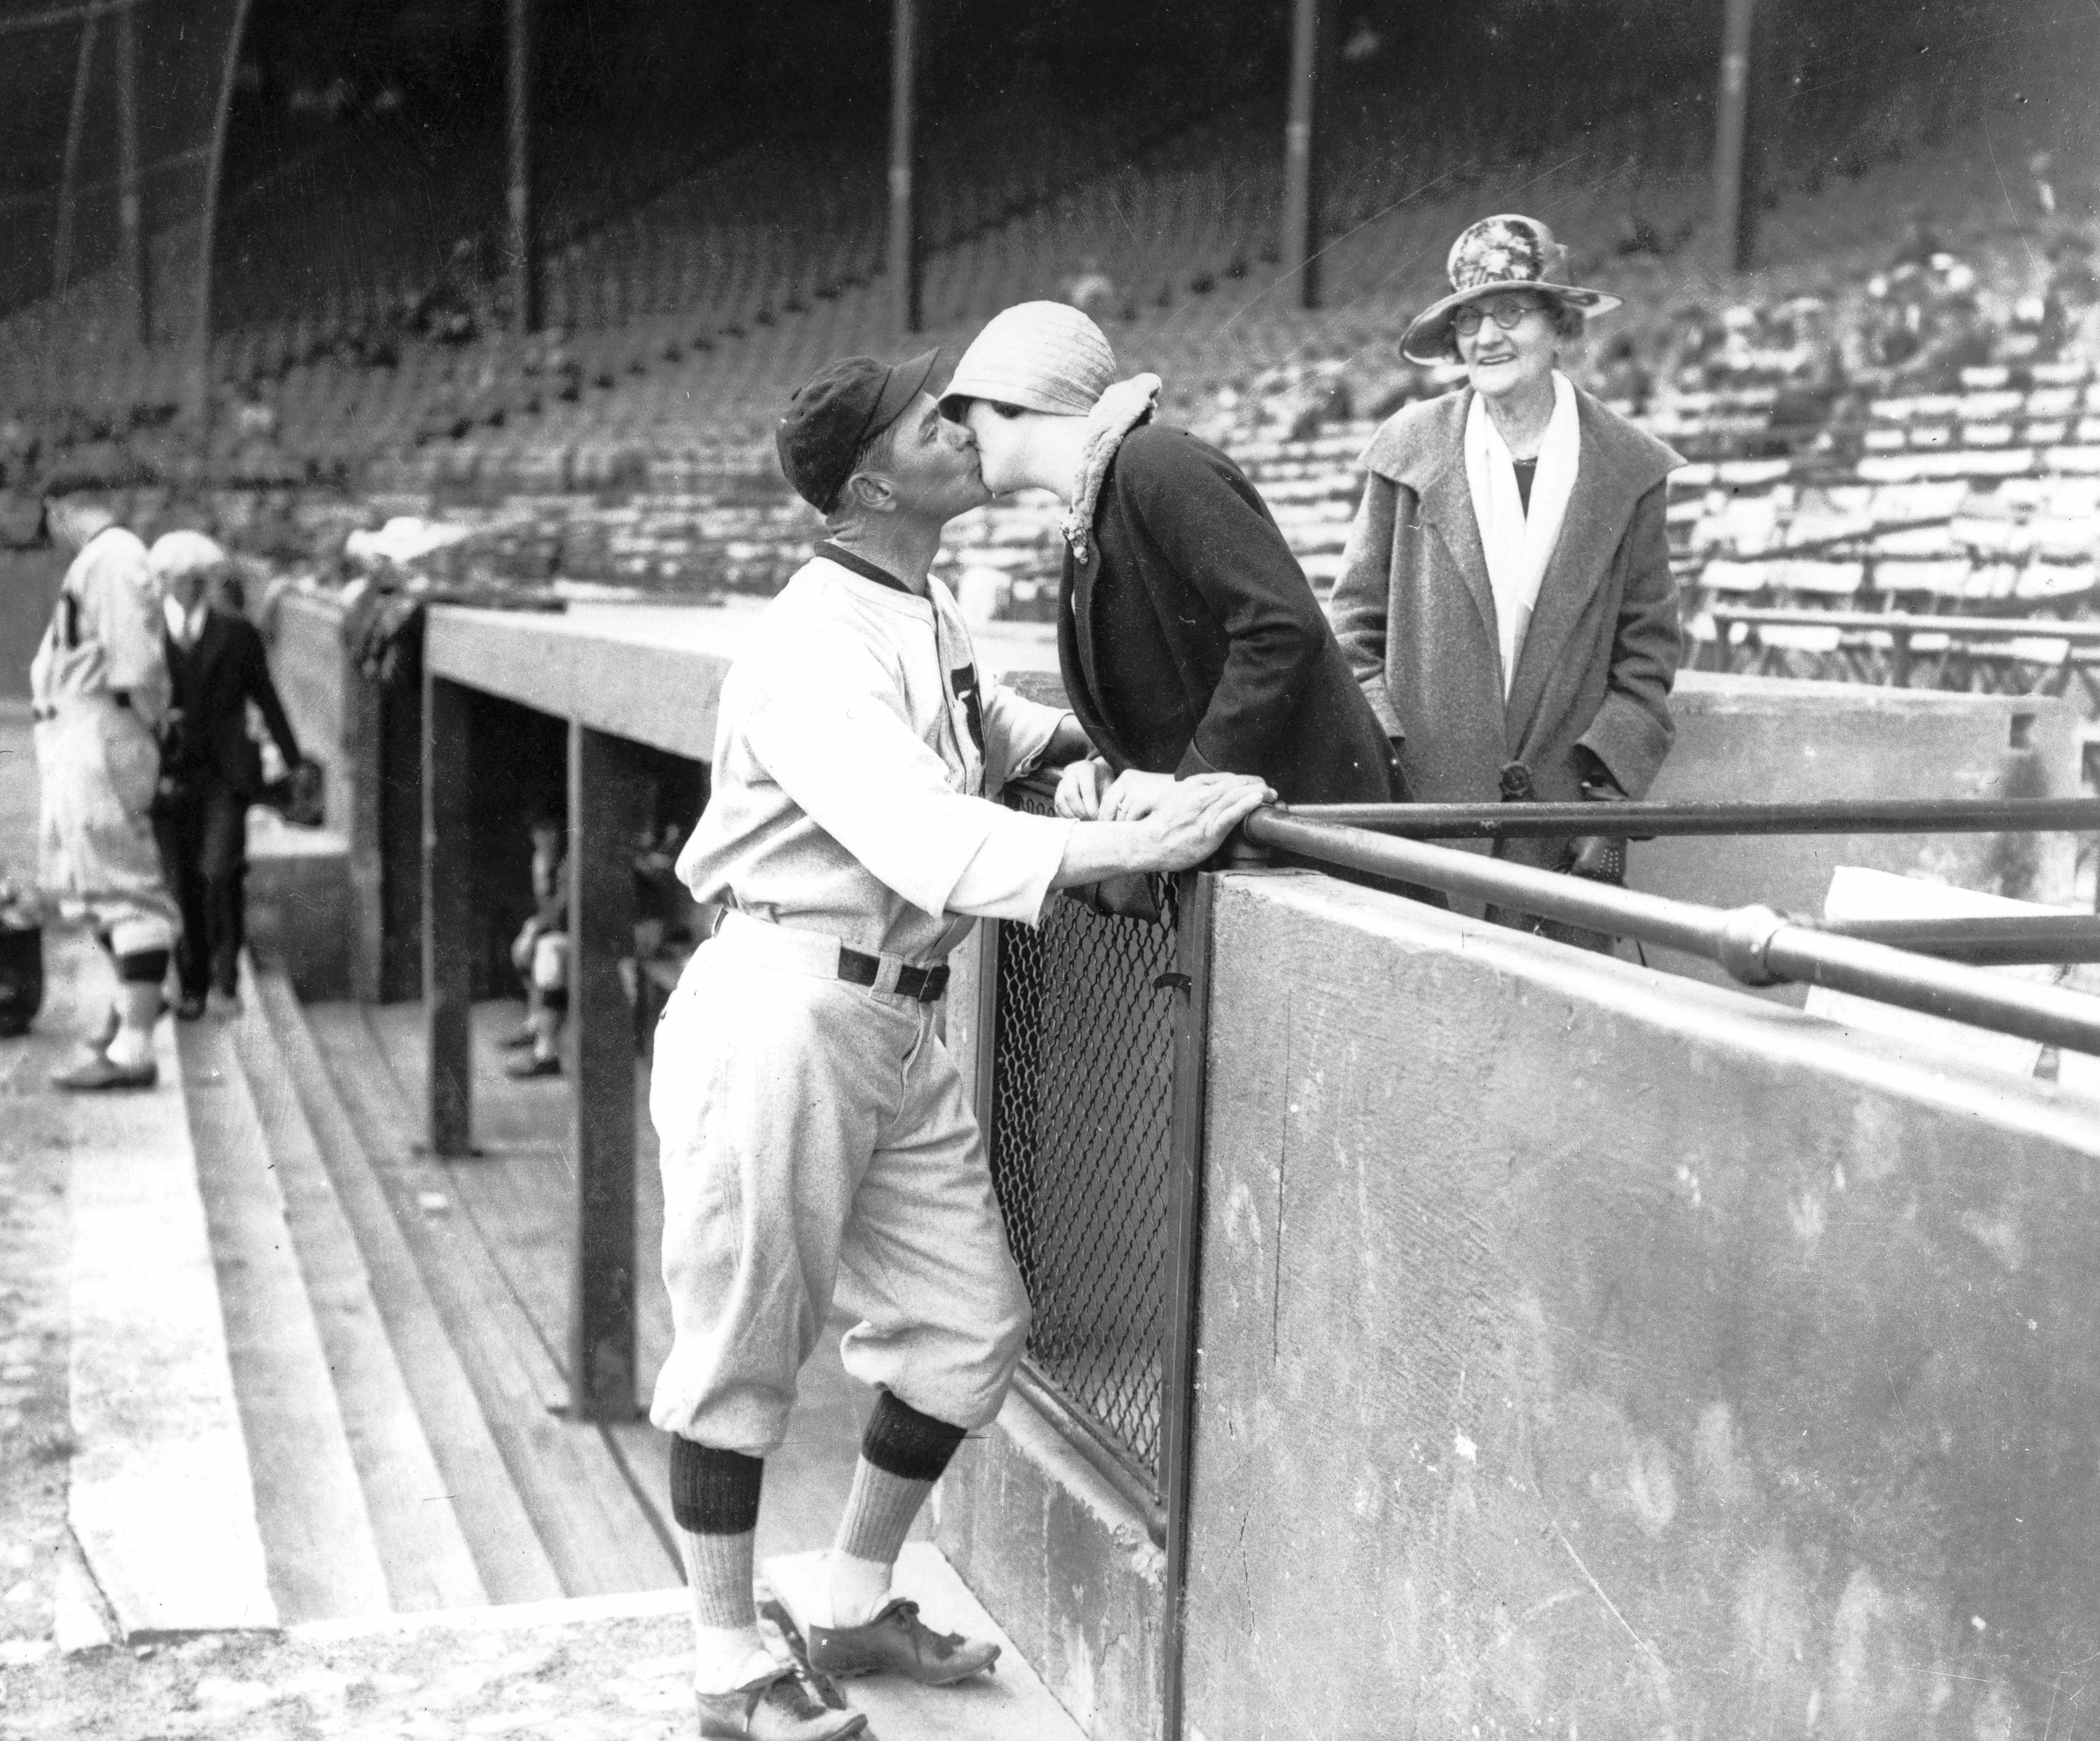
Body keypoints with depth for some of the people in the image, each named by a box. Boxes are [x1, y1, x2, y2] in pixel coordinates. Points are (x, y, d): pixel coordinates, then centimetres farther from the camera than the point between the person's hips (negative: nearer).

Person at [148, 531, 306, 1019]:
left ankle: (226, 973, 3)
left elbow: (266, 698, 11)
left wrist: (294, 761, 12)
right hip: (169, 774, 1)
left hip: (225, 774, -1)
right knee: (181, 883, 3)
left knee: (221, 872, -14)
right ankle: (192, 984, 16)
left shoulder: (237, 633, 5)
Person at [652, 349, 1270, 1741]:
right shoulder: (815, 649, -19)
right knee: (745, 1348, 4)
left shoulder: (934, 617, 10)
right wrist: (1139, 844, -38)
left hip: (901, 1025, 9)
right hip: (782, 1012, -9)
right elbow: (926, 838, -33)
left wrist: (1105, 733, 11)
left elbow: (988, 729, 31)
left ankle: (855, 1610, 30)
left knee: (970, 1326, 11)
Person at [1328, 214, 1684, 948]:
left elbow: (1648, 649, 6)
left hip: (1564, 819, 0)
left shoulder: (1627, 469, 4)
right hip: (1420, 799, 0)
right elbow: (1357, 624, 7)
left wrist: (1606, 790, -4)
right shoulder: (1409, 449, 3)